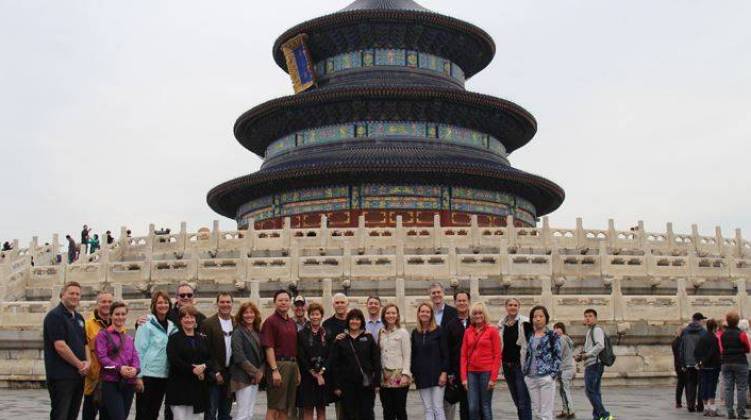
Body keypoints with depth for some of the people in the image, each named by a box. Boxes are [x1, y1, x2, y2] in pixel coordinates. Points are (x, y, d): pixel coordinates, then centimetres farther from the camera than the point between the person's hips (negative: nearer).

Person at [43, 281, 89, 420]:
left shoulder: (79, 318, 16)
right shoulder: (55, 316, -9)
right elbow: (60, 346, -17)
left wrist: (87, 362, -1)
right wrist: (80, 365, -11)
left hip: (79, 375, 8)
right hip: (61, 376, -8)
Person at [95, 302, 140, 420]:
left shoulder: (129, 338, 20)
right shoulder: (103, 335, 2)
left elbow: (135, 358, 10)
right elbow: (102, 357, -9)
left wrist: (135, 369, -12)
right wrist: (119, 368, -21)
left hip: (128, 383, 6)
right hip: (111, 383, -6)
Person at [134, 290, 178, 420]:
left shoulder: (172, 327, 9)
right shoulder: (146, 325, -7)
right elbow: (139, 351, -9)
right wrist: (138, 376, -13)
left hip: (164, 376, 5)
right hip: (147, 375, -5)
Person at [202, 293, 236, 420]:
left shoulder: (237, 324, 6)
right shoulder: (208, 323, -7)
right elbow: (207, 351, -10)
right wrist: (216, 373, -12)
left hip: (230, 375, 4)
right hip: (215, 375, -4)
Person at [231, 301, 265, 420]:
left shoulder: (258, 333, 12)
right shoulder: (238, 333, -8)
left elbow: (262, 356, 11)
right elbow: (239, 358, -17)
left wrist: (260, 372, -5)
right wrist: (255, 372, -13)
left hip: (255, 378, 7)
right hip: (243, 378, -7)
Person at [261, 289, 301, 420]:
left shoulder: (292, 323, 15)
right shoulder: (270, 321, -6)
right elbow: (269, 348, -13)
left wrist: (298, 370, 14)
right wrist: (274, 370, -20)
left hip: (292, 365, 7)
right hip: (278, 364, -7)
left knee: (285, 408, 11)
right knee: (273, 408, -4)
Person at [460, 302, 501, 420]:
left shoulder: (492, 331, -1)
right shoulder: (468, 332, 9)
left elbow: (497, 356, -4)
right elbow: (463, 355, 8)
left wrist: (493, 378, -10)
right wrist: (464, 377, 1)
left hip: (486, 372, -3)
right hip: (472, 373, 3)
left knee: (485, 406, 3)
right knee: (473, 407, 0)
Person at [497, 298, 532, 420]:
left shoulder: (524, 323, -7)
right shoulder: (502, 323, 9)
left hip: (521, 365, -6)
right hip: (507, 366, 6)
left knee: (523, 402, -8)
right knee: (517, 401, 15)